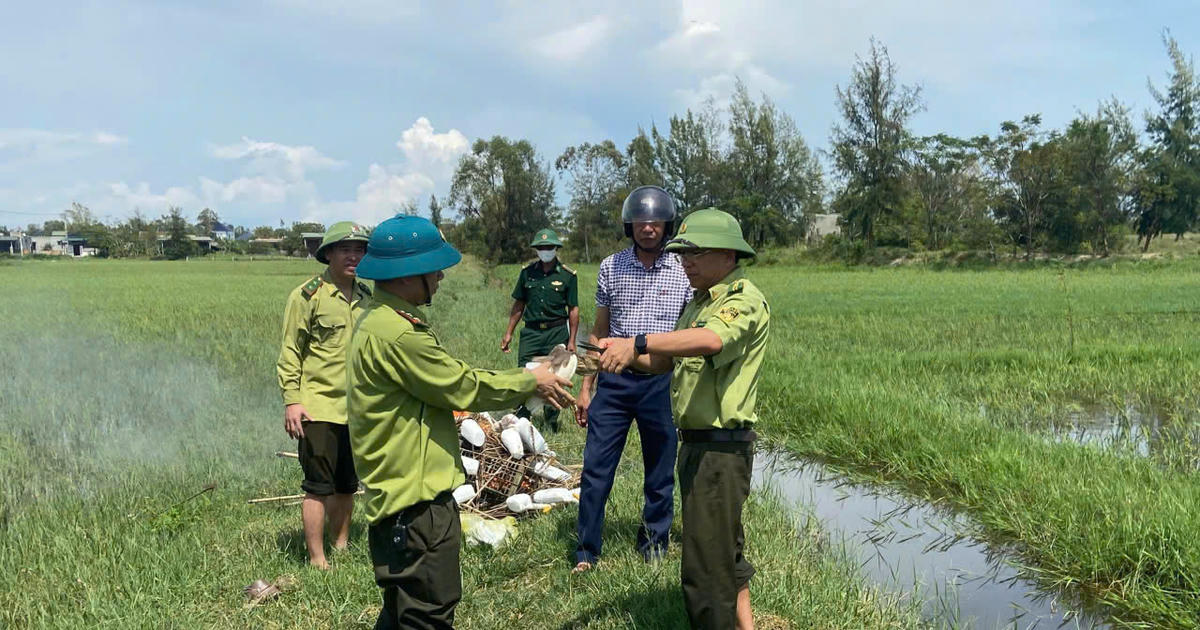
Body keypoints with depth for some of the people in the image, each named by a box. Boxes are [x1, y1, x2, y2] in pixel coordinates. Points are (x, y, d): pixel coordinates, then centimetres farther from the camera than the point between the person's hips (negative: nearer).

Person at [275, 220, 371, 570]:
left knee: (347, 486, 15)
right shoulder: (308, 295, -8)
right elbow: (290, 353, -8)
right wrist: (291, 400, -13)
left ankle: (341, 546, 31)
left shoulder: (366, 297, 10)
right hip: (318, 408, -6)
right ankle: (317, 559, 10)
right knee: (319, 486, -1)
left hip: (357, 408, 6)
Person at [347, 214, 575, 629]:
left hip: (400, 495, 11)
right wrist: (531, 381, -2)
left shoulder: (381, 320, 10)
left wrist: (527, 385, 8)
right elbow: (462, 388, -17)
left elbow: (451, 376, 12)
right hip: (416, 502, -11)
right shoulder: (397, 333, -25)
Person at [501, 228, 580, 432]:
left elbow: (573, 310, 0)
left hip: (557, 332, -2)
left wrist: (572, 341, -4)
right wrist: (509, 333, 8)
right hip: (531, 331, 2)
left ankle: (552, 423, 18)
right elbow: (518, 305, 12)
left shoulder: (568, 275, 0)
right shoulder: (527, 272, 6)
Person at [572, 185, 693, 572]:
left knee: (660, 471, 10)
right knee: (596, 468, 1)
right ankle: (586, 552, 14)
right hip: (614, 380, 1)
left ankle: (655, 541, 30)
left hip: (662, 381, -1)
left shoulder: (683, 271, 0)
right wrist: (585, 388, 8)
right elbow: (599, 333, 11)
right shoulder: (611, 267, 5)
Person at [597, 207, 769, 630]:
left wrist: (639, 342, -44)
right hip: (696, 442, 10)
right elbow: (666, 361, 15)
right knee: (725, 549, 23)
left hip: (721, 447, -10)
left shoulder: (745, 302, -15)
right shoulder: (701, 302, 16)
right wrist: (624, 355, -3)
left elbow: (710, 340, -36)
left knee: (705, 569, -5)